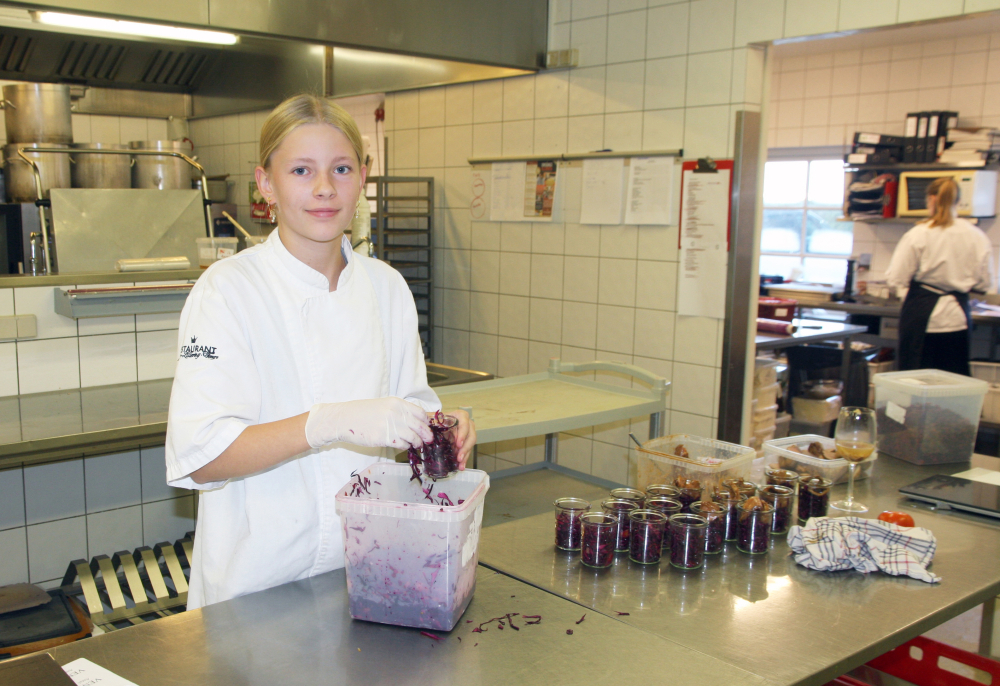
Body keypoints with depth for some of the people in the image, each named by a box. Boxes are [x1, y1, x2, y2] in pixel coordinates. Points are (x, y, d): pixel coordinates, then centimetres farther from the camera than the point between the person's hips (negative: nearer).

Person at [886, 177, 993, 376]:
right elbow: (984, 284, 4)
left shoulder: (917, 235, -10)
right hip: (957, 318, 3)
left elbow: (896, 279, -11)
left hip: (922, 315, -3)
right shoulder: (976, 237, -2)